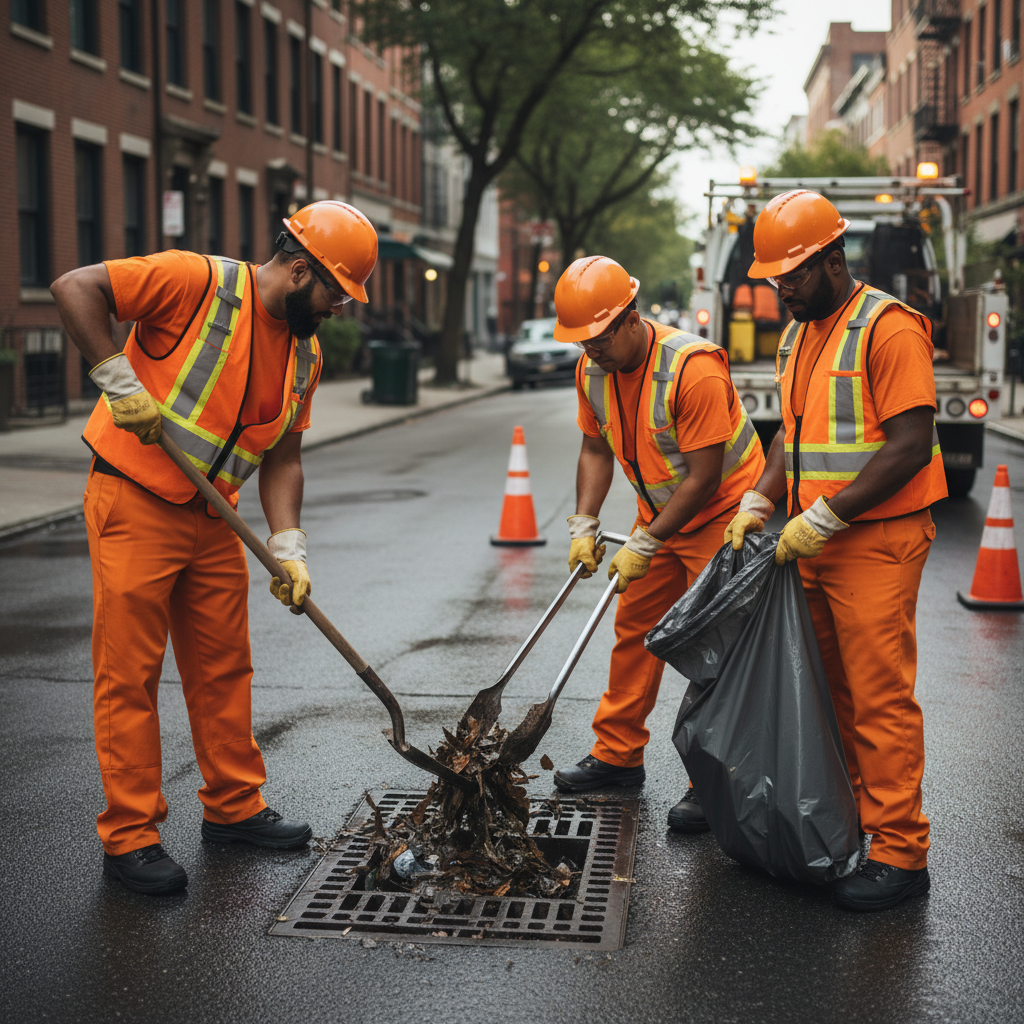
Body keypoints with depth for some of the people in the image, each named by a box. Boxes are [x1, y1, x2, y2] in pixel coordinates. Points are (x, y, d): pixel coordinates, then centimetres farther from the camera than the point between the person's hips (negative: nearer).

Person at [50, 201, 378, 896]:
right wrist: (120, 380, -24)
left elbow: (282, 457, 7)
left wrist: (289, 550, -4)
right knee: (129, 674, -2)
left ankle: (235, 807, 26)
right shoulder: (198, 283, -15)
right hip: (133, 505, -7)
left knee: (224, 667, 13)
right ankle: (130, 835, 6)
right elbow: (75, 288, -18)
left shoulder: (305, 353, 7)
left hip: (214, 519, 7)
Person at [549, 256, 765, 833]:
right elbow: (596, 450, 7)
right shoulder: (593, 371, -5)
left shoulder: (694, 368, -29)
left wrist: (644, 545, -22)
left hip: (722, 514, -7)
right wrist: (585, 525, -5)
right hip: (660, 515, 8)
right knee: (635, 629, 11)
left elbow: (704, 477, -27)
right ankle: (618, 754, 23)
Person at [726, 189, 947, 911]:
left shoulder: (888, 328, -13)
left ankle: (900, 854, 1)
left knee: (881, 699, -6)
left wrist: (824, 517, -19)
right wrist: (760, 501, 6)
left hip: (878, 542, -8)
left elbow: (910, 446, -19)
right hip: (815, 544, 8)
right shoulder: (800, 337, 15)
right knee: (827, 689, 13)